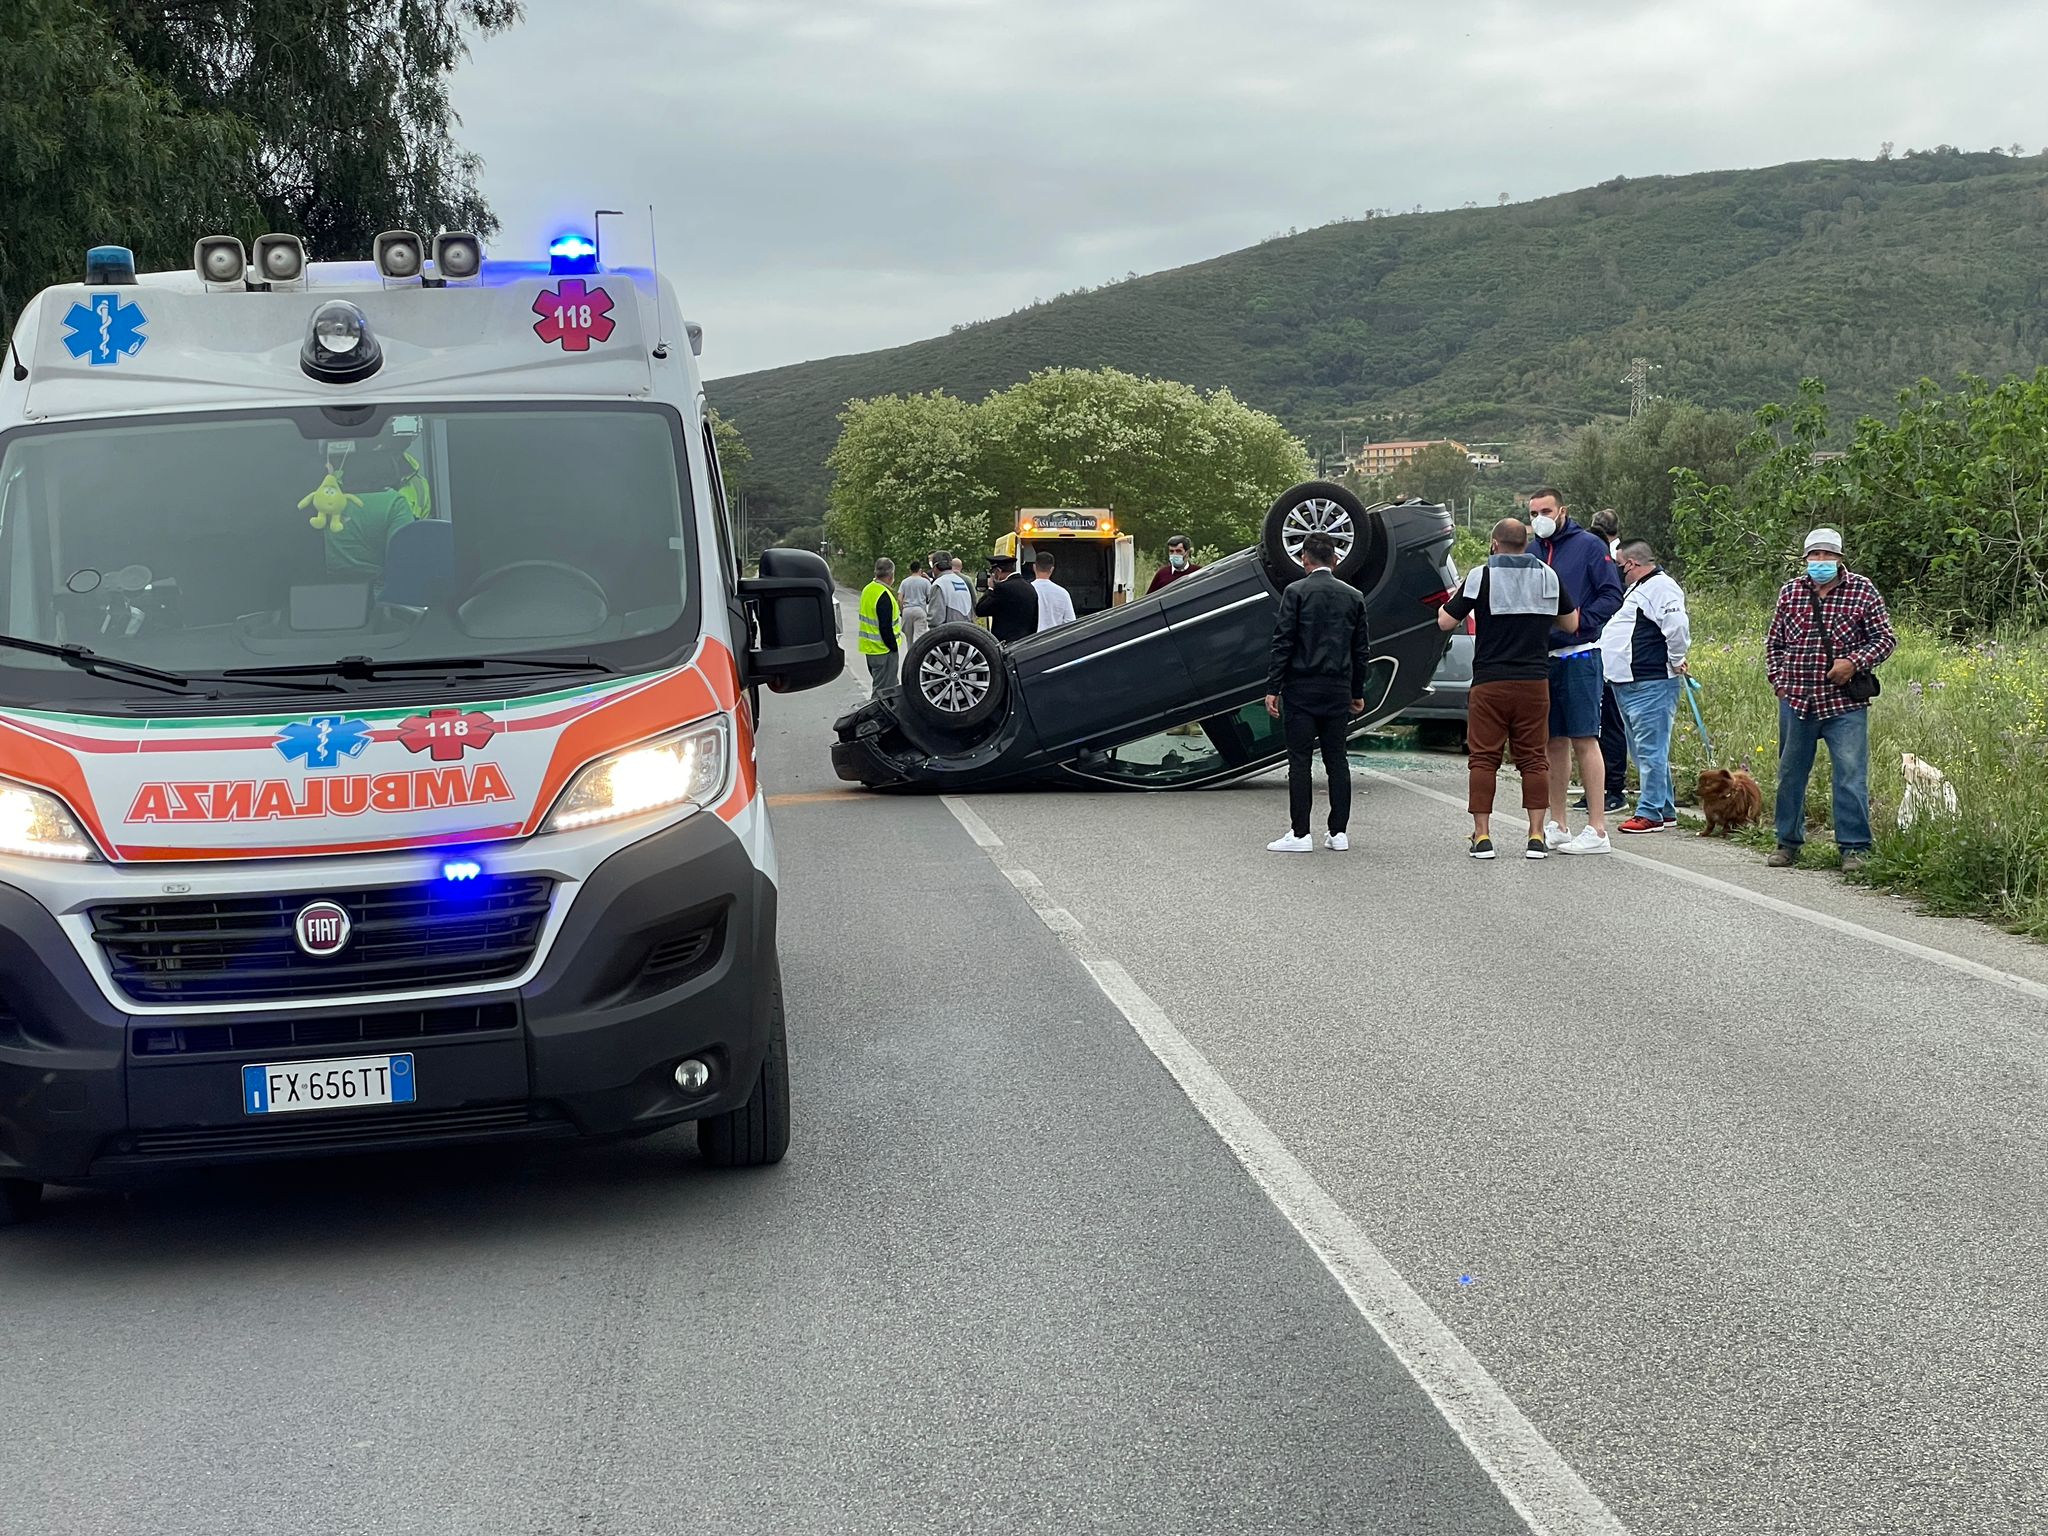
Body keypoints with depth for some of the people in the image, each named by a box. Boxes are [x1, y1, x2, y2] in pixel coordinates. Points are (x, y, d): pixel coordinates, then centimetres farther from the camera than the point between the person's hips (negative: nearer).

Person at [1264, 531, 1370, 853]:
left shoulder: (1295, 592, -6)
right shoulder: (1354, 596, 7)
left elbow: (1283, 643, -9)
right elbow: (1362, 649, 10)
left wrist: (1273, 688, -6)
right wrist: (1357, 693, 18)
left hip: (1301, 688, -4)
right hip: (1338, 690, 4)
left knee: (1300, 760, -2)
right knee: (1336, 759, 9)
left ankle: (1300, 834, -3)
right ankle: (1339, 832, 10)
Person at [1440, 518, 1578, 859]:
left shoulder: (1482, 576, -5)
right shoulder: (1548, 576, 6)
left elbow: (1445, 622, -3)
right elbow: (1571, 624, 16)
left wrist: (1453, 599, 17)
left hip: (1489, 683, -2)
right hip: (1534, 682, 3)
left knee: (1483, 758, 3)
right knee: (1534, 758, 6)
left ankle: (1482, 836, 1)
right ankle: (1536, 837, 2)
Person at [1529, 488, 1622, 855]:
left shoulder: (1589, 545, -3)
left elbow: (1612, 595, -8)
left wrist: (1580, 619, -20)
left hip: (1579, 656, -6)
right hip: (1543, 657, 6)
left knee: (1584, 740, -8)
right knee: (1554, 742, 11)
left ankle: (1597, 829, -7)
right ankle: (1558, 825, 18)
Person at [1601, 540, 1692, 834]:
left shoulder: (1659, 586, -13)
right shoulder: (1637, 589, 21)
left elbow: (1677, 625, -23)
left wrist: (1676, 661, -14)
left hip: (1651, 685, -11)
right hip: (1627, 684, 11)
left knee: (1650, 749, -8)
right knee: (1645, 749, 14)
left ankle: (1651, 813, -7)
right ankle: (1665, 809, 20)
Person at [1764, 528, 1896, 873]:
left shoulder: (1862, 591, -2)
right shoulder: (1790, 591, 7)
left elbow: (1885, 639, 0)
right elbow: (1774, 642, 17)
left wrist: (1854, 662, -14)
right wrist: (1778, 681, 7)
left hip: (1845, 703, -3)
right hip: (1796, 701, 3)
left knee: (1851, 776, -7)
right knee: (1790, 775, 11)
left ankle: (1854, 847, -1)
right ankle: (1788, 843, 23)